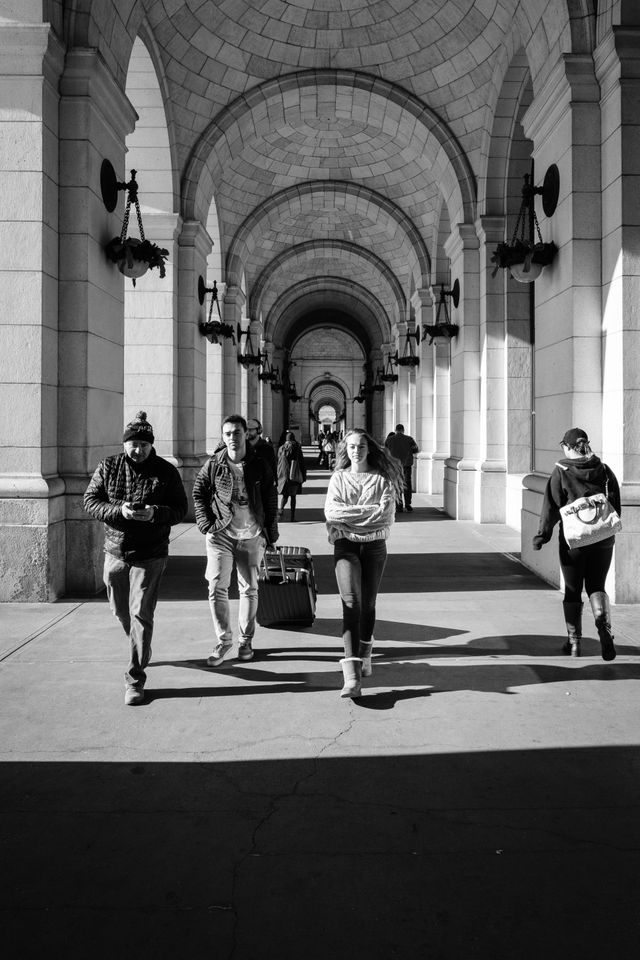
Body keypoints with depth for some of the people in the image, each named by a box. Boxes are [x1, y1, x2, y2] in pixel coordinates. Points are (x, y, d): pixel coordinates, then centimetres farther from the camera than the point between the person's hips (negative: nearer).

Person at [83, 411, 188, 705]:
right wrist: (118, 510, -21)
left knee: (141, 615, -8)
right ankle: (141, 648, 47)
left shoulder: (166, 471, -4)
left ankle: (135, 680, -1)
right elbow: (90, 502, -2)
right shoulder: (108, 467, 0)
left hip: (150, 556, -3)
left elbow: (180, 510, -3)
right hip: (115, 551, 3)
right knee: (120, 610, 17)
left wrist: (156, 513, -24)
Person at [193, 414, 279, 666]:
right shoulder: (213, 464, -2)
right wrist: (205, 523, -3)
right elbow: (198, 493, 7)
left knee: (249, 589, 9)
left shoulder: (260, 466, -1)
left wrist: (271, 532, 5)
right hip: (220, 534, 0)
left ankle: (246, 640, 24)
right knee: (217, 587, -6)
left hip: (252, 536, 1)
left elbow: (270, 500, 5)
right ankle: (223, 640, 9)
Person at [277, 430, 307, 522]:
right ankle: (292, 516, 5)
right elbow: (302, 462, -1)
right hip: (295, 476, -1)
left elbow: (278, 462, 5)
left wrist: (277, 476, 11)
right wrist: (304, 476, 7)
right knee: (293, 496, 7)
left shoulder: (281, 449, 2)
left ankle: (281, 508, -17)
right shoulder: (297, 448, -3)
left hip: (284, 475, 1)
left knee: (285, 494, 11)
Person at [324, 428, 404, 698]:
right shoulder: (339, 478, 6)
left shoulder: (382, 478, 3)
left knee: (368, 604, 11)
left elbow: (385, 514, -10)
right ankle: (351, 676, -22)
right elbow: (331, 512, -7)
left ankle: (364, 657, 36)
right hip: (345, 545, -1)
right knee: (351, 603, -15)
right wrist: (367, 511, -12)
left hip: (374, 546, 1)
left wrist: (348, 514, -10)